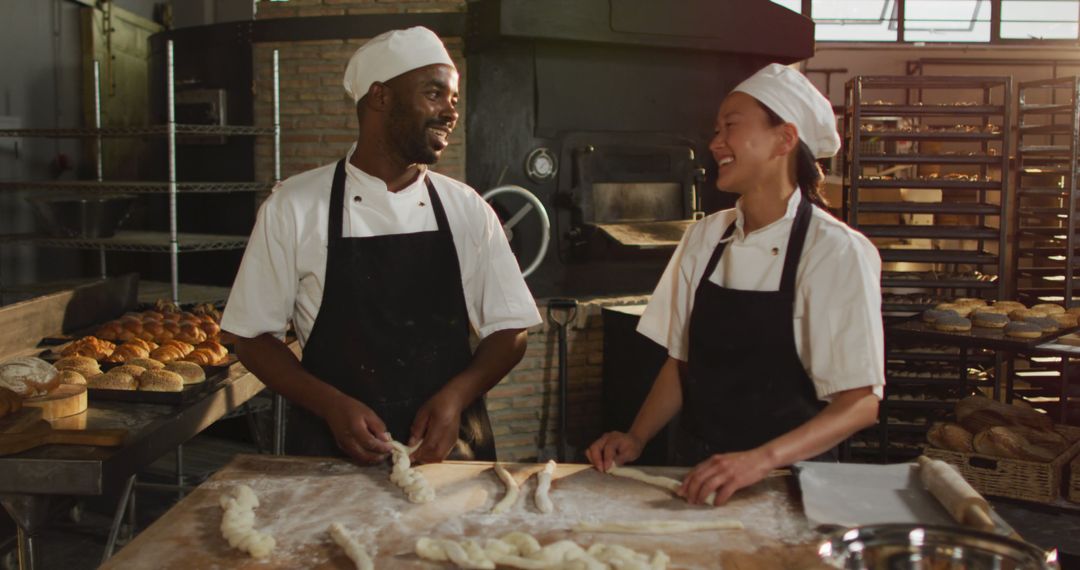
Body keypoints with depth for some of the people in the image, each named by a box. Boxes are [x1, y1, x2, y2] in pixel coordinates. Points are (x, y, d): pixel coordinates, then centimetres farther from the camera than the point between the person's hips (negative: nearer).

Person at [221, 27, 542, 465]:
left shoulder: (467, 208, 2)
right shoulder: (294, 207, -3)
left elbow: (509, 331, 6)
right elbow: (254, 336, 1)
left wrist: (455, 396, -11)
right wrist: (331, 406, -13)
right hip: (331, 449, -1)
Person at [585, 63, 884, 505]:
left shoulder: (837, 252, -8)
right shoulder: (704, 237, 7)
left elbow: (860, 403, -11)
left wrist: (761, 460, -23)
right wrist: (636, 439, 0)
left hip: (787, 483, -3)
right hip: (699, 476, 4)